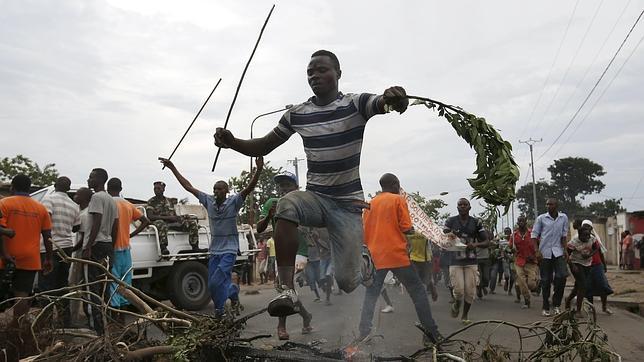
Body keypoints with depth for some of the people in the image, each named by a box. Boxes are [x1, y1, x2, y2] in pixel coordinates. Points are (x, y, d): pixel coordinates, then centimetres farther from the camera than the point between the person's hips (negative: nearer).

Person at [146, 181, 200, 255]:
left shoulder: (169, 201, 21)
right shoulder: (151, 202, 6)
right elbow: (150, 216, -10)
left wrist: (182, 216, -4)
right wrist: (167, 217, -18)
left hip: (172, 222, 5)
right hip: (159, 221, -5)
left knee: (193, 222, -12)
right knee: (161, 224, -44)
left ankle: (195, 247, -15)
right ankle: (163, 249, -46)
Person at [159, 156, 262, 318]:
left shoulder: (234, 202, -8)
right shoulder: (209, 201, 3)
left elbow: (249, 188, -22)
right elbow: (188, 187, 7)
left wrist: (259, 170, -38)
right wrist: (172, 168, 6)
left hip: (229, 250, -5)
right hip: (214, 250, 5)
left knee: (217, 282, -13)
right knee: (212, 284, 8)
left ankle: (219, 310, 9)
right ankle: (233, 294, 31)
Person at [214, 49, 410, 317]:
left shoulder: (356, 104, -7)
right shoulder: (297, 114, 4)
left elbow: (387, 103, -27)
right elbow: (263, 147, 9)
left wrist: (396, 98, -52)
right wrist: (232, 142, -11)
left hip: (349, 203, -2)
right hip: (315, 197, 3)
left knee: (347, 282, -8)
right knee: (287, 204, -34)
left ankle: (364, 260, 32)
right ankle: (289, 290, -25)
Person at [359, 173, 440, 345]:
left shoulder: (371, 203, 12)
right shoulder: (398, 200, -1)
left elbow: (365, 231, 12)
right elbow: (407, 228, -8)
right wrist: (412, 230, 12)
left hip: (376, 256, 4)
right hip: (397, 255, -4)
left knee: (371, 295, 13)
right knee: (418, 291, 5)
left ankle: (364, 333, 9)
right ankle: (431, 332, 2)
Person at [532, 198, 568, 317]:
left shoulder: (564, 218, 5)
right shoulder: (541, 218, -1)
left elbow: (564, 235, 10)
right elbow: (534, 235, 0)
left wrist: (564, 250, 1)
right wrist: (537, 251, -9)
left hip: (558, 252, 1)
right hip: (545, 253, -1)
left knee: (562, 276, -13)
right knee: (546, 280, 3)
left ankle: (556, 304, 4)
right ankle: (545, 307, 13)